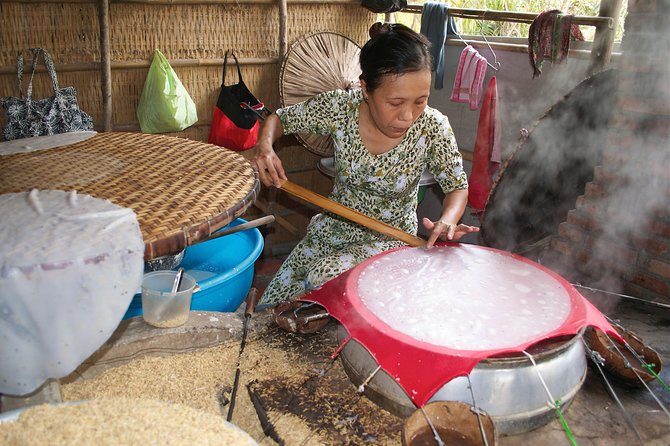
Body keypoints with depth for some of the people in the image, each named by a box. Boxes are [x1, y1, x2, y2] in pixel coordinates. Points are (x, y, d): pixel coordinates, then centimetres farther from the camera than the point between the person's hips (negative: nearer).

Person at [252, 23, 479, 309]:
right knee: (269, 310, 1)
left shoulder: (432, 128, -21)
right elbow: (279, 119, -3)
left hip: (391, 239, -3)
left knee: (323, 278, -30)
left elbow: (458, 187, -7)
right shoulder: (340, 107, -18)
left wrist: (448, 221, -30)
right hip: (333, 229, 3)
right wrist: (265, 145, -26)